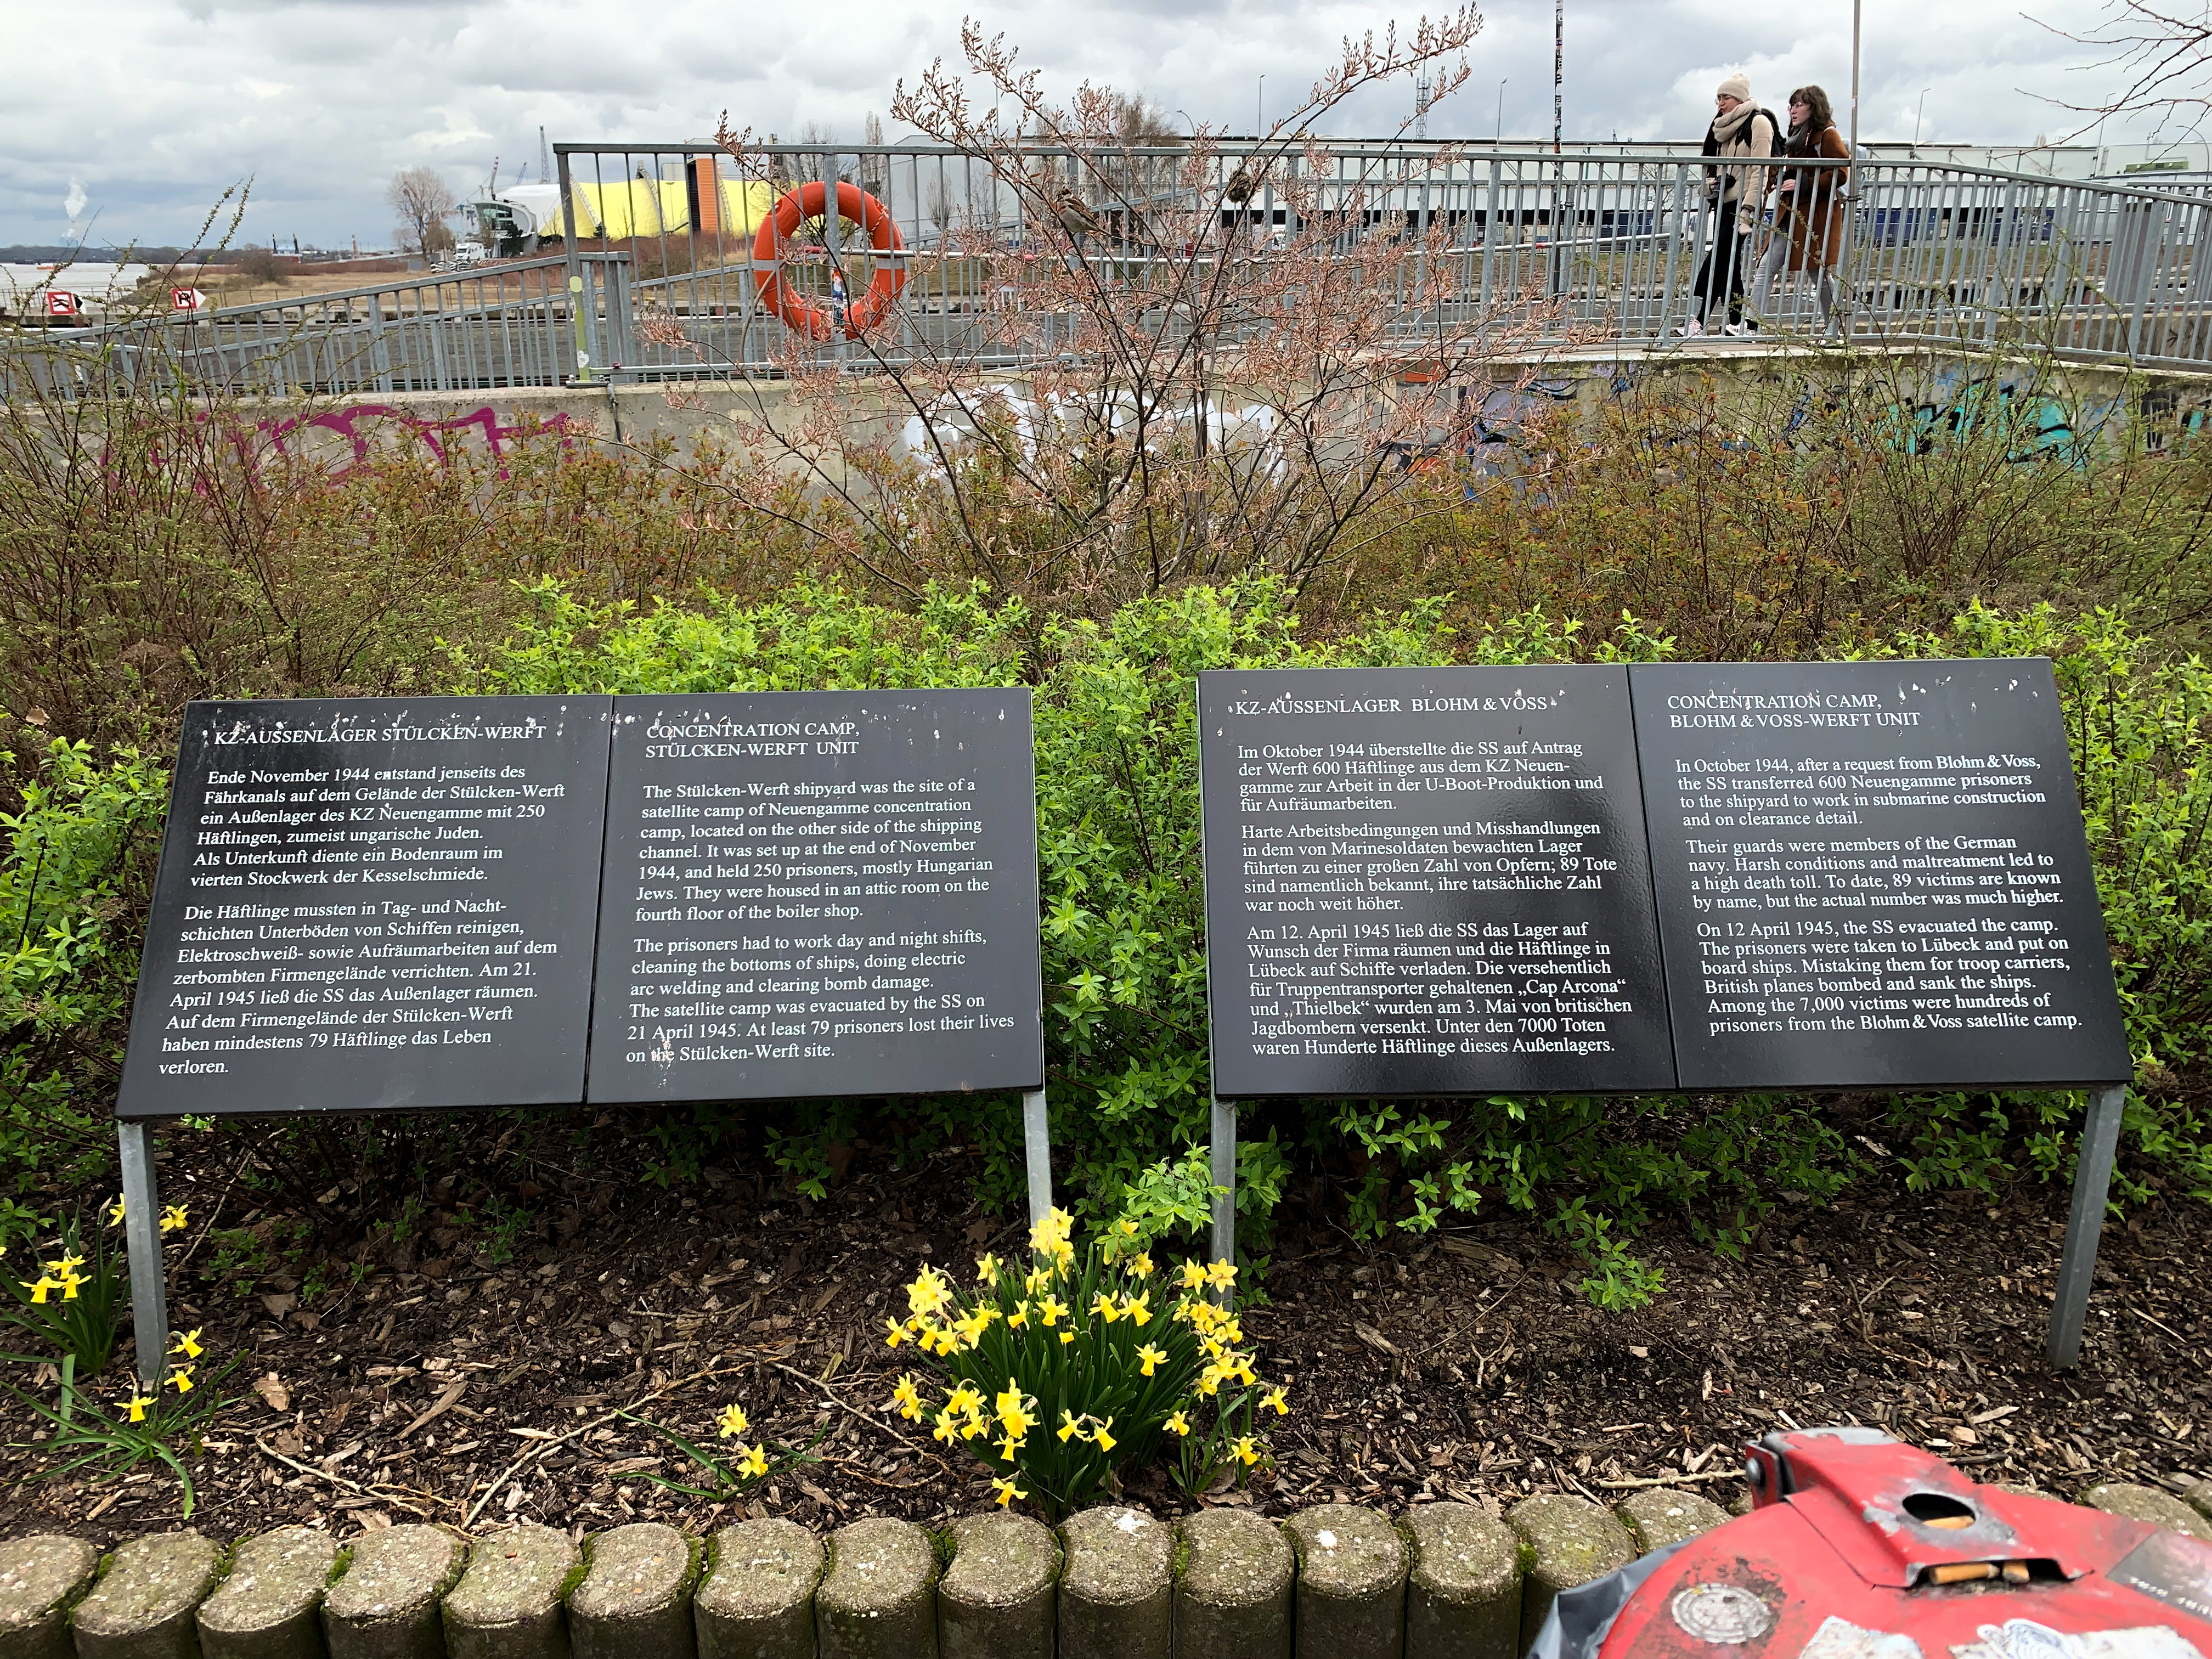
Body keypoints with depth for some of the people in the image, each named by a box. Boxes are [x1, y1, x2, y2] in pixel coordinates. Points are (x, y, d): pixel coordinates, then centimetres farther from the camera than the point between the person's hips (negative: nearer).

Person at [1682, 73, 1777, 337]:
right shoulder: (1724, 126, 18)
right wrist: (1712, 182, 3)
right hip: (1724, 202, 9)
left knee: (1718, 258, -15)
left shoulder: (1758, 122, -7)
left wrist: (1748, 210, -22)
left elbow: (1760, 170, -14)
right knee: (1728, 264, 6)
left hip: (1743, 203, -8)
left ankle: (1698, 322, -20)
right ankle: (1737, 323, 10)